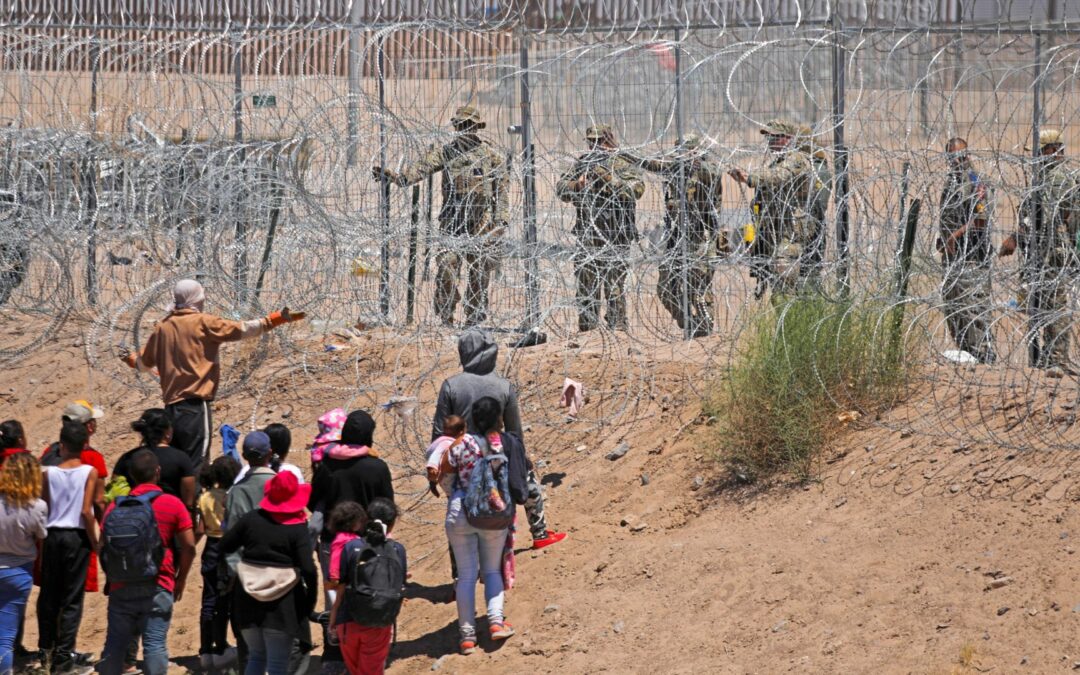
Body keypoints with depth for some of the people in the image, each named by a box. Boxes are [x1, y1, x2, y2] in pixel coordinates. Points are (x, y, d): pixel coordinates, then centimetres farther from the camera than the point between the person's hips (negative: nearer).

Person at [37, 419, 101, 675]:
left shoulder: (49, 473, -2)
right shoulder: (90, 473, -7)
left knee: (48, 595, 15)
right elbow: (86, 511, -12)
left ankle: (46, 649, 24)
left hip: (52, 536, 2)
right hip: (77, 538, -2)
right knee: (72, 600, 2)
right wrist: (94, 542, -3)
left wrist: (40, 539, 13)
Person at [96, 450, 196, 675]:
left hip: (122, 587, 2)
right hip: (158, 588, -2)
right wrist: (180, 579, 9)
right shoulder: (173, 505, -2)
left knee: (115, 643, 9)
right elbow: (189, 546, -4)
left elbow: (104, 546, 4)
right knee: (155, 644, -3)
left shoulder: (116, 506, 4)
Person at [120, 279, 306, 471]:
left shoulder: (162, 327, 12)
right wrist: (280, 318, -2)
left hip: (171, 405, 6)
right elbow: (242, 330, -6)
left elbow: (145, 363, 22)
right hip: (195, 405, -6)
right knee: (195, 467, -9)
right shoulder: (203, 323, -3)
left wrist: (131, 358, 45)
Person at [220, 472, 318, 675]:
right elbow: (308, 569, -19)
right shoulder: (297, 529, -11)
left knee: (256, 658, 21)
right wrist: (310, 600, -6)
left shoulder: (251, 519, -1)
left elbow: (225, 546, 5)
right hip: (282, 605, -4)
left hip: (248, 602, 4)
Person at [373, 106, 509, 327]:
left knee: (479, 270, 3)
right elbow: (422, 168, -6)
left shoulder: (491, 155, 4)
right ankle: (445, 317, -1)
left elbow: (502, 189, 4)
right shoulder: (446, 152, 7)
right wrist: (396, 176, -24)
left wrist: (501, 220, -4)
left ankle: (474, 319, 14)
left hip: (481, 223, -1)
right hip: (453, 222, 1)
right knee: (446, 266, -10)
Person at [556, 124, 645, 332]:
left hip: (614, 239, -5)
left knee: (614, 289, -9)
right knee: (586, 290, 10)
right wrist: (578, 185, -11)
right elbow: (560, 188, 9)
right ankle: (586, 330, 18)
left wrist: (608, 177, -24)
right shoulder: (582, 165, 13)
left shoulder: (622, 166, -2)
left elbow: (636, 189, -18)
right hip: (586, 236, 5)